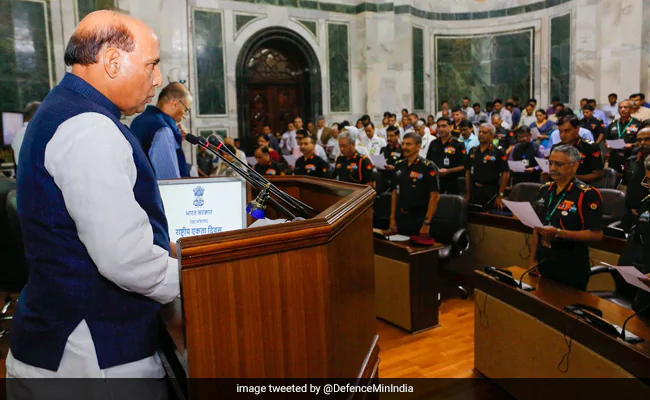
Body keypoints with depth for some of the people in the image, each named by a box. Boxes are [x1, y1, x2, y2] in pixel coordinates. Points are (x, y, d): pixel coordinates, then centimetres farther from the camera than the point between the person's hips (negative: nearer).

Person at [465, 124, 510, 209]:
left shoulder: (498, 152, -5)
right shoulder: (473, 151, 10)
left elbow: (506, 174, -8)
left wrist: (500, 195, -12)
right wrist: (468, 194, 10)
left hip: (491, 192, -4)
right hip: (474, 191, 5)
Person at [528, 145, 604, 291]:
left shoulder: (587, 195, -13)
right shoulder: (545, 190, 7)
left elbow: (596, 234, -18)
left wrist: (558, 233, -25)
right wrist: (533, 259, 10)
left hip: (572, 268, -6)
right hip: (544, 263, 6)